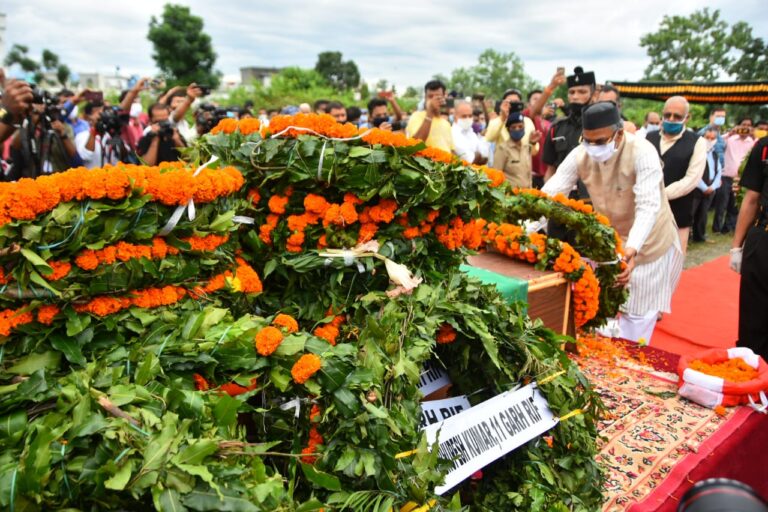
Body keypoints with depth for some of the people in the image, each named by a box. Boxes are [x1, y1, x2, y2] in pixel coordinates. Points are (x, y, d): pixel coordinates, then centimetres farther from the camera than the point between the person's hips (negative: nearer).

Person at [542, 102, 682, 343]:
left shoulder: (642, 152, -27)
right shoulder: (581, 154, -15)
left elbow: (648, 206, -36)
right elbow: (551, 191, -20)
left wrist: (632, 249, -51)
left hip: (647, 243, -4)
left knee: (636, 314, 5)